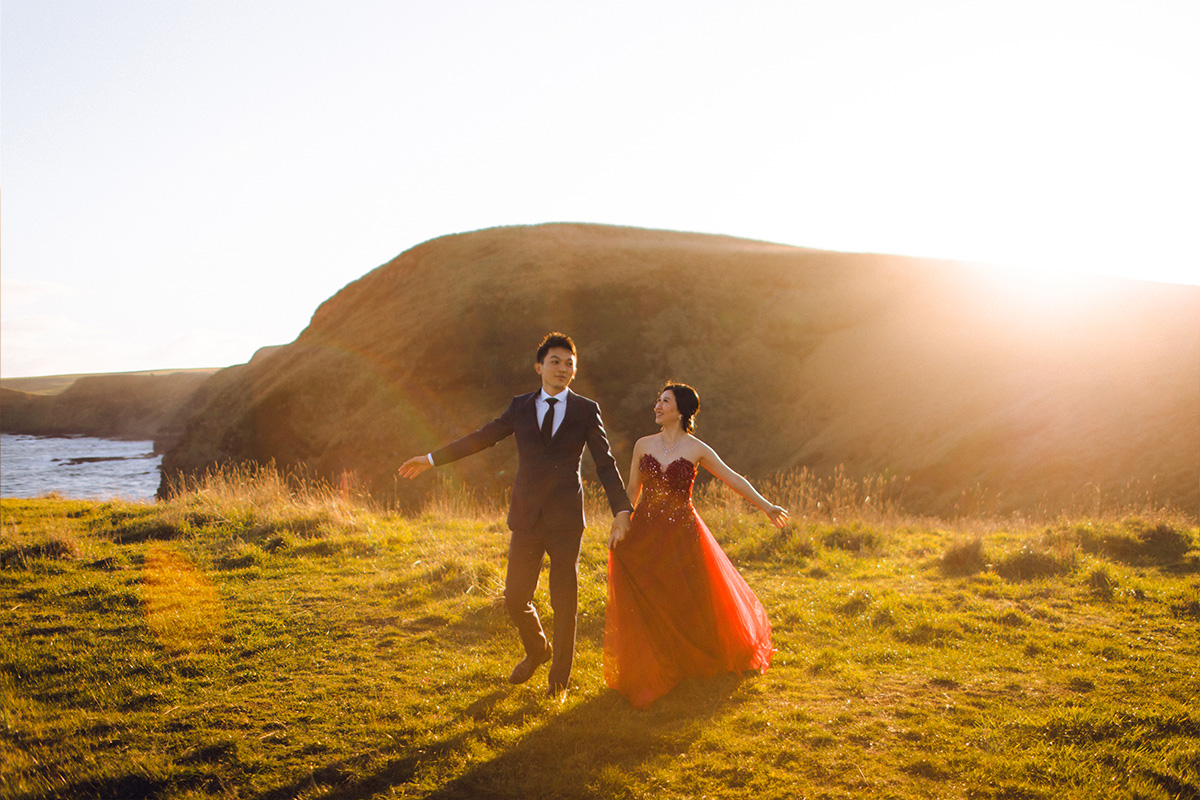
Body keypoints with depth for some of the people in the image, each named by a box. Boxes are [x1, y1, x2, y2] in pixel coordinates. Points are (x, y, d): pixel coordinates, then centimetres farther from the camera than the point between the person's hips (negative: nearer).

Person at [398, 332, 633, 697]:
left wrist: (622, 510, -8)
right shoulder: (520, 407, 9)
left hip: (566, 520, -2)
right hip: (526, 519, 2)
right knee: (515, 598, 6)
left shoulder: (586, 411, 3)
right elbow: (481, 438, 15)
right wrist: (431, 459, 16)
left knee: (564, 602, 1)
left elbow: (605, 463, 1)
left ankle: (559, 678, 21)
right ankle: (537, 651, 36)